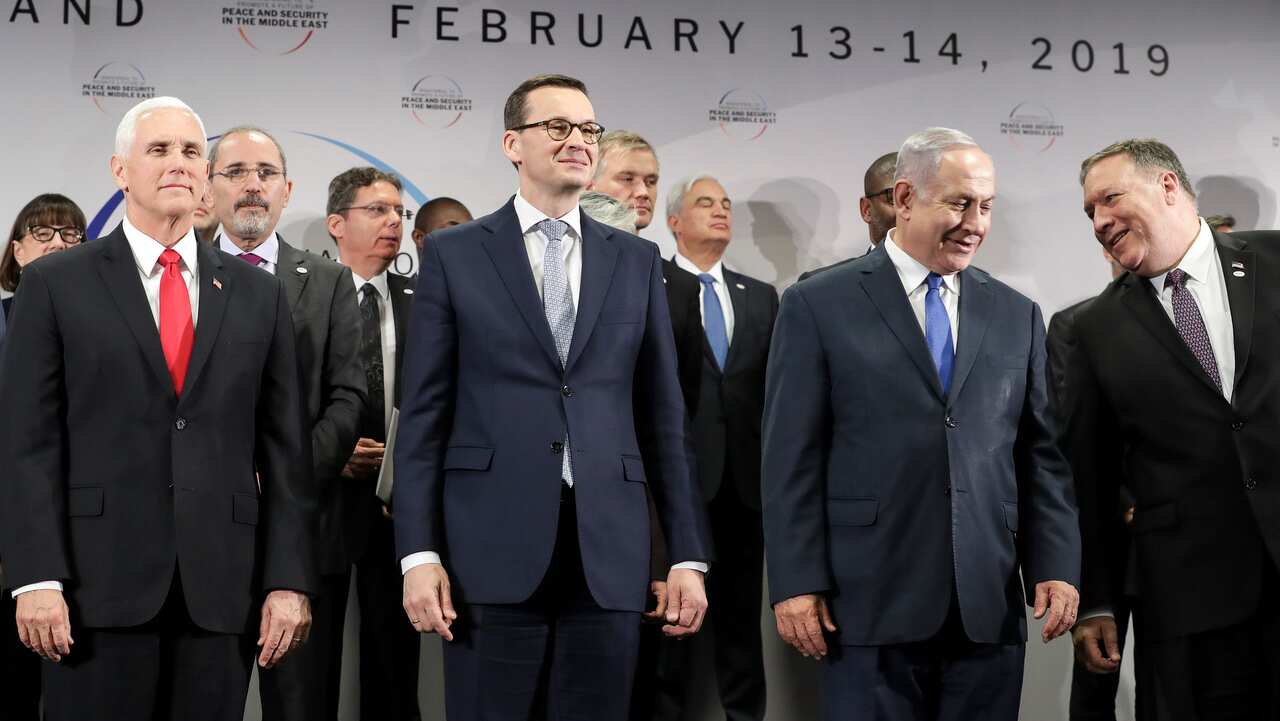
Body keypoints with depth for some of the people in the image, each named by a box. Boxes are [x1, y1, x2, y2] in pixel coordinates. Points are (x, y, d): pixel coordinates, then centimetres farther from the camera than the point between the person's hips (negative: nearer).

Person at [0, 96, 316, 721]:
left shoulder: (258, 294, 11)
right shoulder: (55, 285, 4)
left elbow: (284, 449, 8)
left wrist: (289, 581, 1)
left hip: (221, 590, 2)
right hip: (99, 584, -2)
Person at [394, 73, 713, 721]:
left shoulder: (637, 261, 13)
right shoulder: (454, 253, 6)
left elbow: (663, 417, 11)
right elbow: (423, 414, 2)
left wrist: (688, 555, 6)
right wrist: (419, 553, -6)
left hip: (609, 550, 2)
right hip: (493, 547, -2)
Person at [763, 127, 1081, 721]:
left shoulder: (1017, 315, 13)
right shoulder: (819, 306, 1)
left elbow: (1041, 453, 12)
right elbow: (792, 459, -2)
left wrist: (1056, 567, 2)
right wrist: (795, 583, -8)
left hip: (990, 606, 4)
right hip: (871, 605, -3)